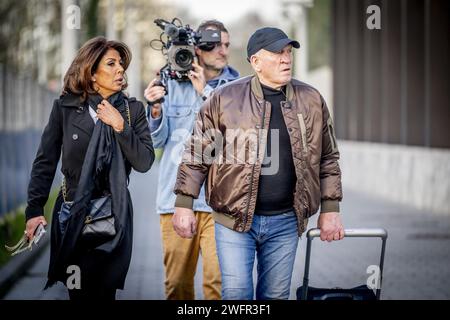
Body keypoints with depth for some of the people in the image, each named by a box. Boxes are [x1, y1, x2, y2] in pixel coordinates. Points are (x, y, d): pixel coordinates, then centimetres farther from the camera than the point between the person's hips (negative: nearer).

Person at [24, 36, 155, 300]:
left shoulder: (133, 109, 2)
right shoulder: (65, 107, -1)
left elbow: (144, 163, -4)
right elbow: (45, 161, 1)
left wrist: (120, 126, -14)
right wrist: (35, 209, -6)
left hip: (114, 214, 1)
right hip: (72, 212, -1)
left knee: (105, 290, 0)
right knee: (78, 291, 1)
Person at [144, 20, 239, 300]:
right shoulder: (174, 84, 10)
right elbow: (158, 140, 9)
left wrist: (206, 93, -11)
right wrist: (155, 109, -10)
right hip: (176, 196, 2)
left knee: (218, 281, -11)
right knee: (177, 282, 5)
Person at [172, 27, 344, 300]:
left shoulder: (311, 100, 4)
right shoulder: (226, 99, -4)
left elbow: (328, 158, 10)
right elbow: (197, 155, 0)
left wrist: (330, 210, 6)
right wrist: (184, 205, -4)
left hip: (285, 221, 2)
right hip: (235, 217, -2)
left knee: (276, 295, 10)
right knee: (236, 293, -3)